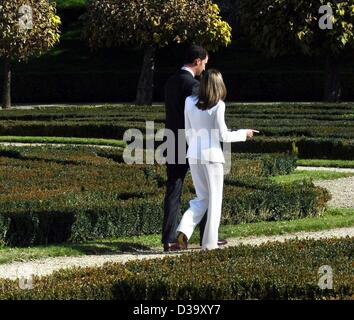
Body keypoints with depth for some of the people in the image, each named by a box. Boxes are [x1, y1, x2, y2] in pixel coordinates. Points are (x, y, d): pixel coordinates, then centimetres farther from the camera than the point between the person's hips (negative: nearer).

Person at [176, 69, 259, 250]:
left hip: (194, 155, 5)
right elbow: (223, 136, -9)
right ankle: (209, 242, 8)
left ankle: (184, 229, -6)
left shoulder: (190, 102, 2)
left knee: (202, 198, 16)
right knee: (214, 199, 8)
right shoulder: (218, 105, -12)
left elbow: (188, 132, 9)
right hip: (212, 154, -5)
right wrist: (243, 134, 6)